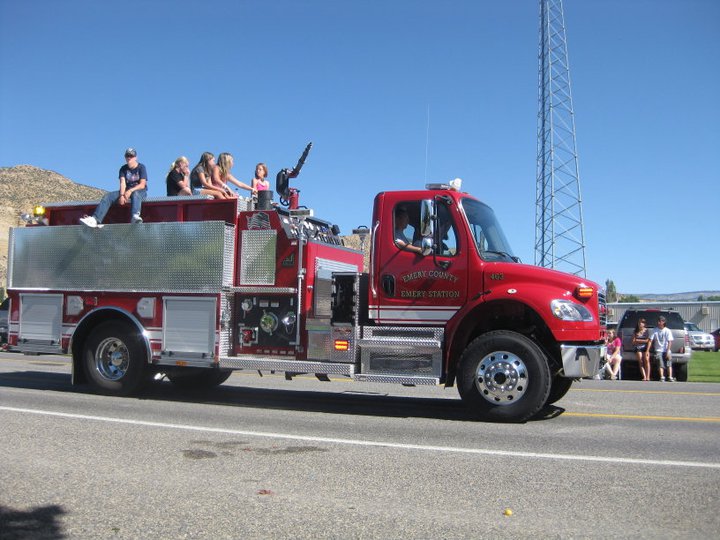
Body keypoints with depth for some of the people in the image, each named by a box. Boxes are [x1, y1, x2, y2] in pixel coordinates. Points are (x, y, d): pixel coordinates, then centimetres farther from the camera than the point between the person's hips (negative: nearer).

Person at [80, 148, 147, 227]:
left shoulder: (141, 167, -3)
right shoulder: (123, 169, 10)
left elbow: (142, 185, -14)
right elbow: (122, 183, -4)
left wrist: (130, 191, -30)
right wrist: (121, 195, -24)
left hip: (140, 192, -5)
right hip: (127, 191, 5)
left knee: (135, 194, -42)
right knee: (108, 196, -16)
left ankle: (135, 216, -69)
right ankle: (95, 219, -33)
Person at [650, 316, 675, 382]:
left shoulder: (667, 331, 0)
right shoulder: (655, 330, 3)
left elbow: (669, 342, -5)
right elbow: (650, 340, 0)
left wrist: (668, 352, -15)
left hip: (666, 351, 0)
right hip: (658, 351, 0)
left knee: (669, 364, -14)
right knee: (661, 364, -13)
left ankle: (670, 377, -18)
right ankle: (662, 377, -20)